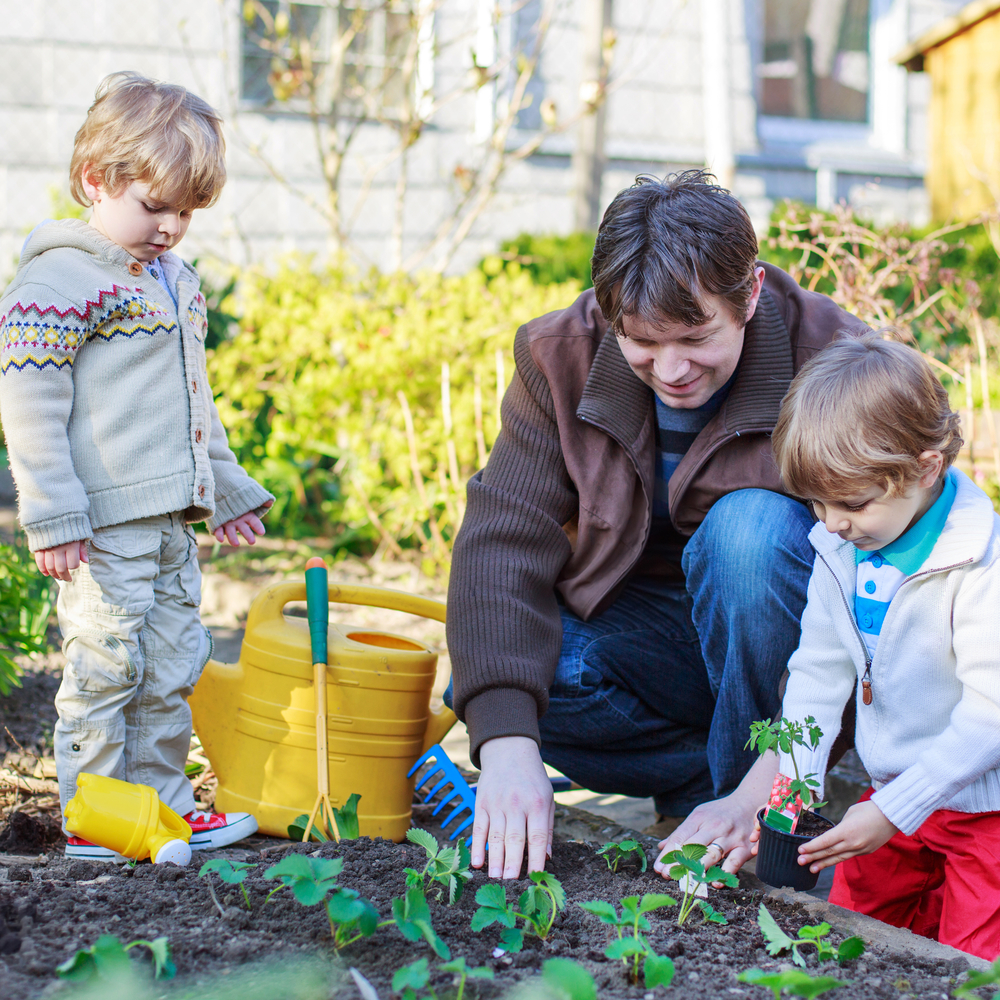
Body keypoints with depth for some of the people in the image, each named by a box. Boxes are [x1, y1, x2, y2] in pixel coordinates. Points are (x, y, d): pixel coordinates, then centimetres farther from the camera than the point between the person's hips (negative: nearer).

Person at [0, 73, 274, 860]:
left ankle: (163, 802, 24)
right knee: (107, 663, -3)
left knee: (174, 662, 13)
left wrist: (225, 487, 28)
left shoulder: (176, 279, 17)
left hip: (171, 518, 8)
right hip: (104, 522, -8)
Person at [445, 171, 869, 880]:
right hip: (641, 628, 3)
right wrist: (506, 740, -35)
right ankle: (721, 770, -10)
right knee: (485, 678, -24)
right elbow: (502, 537, -19)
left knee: (752, 526, -33)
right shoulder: (561, 357, -12)